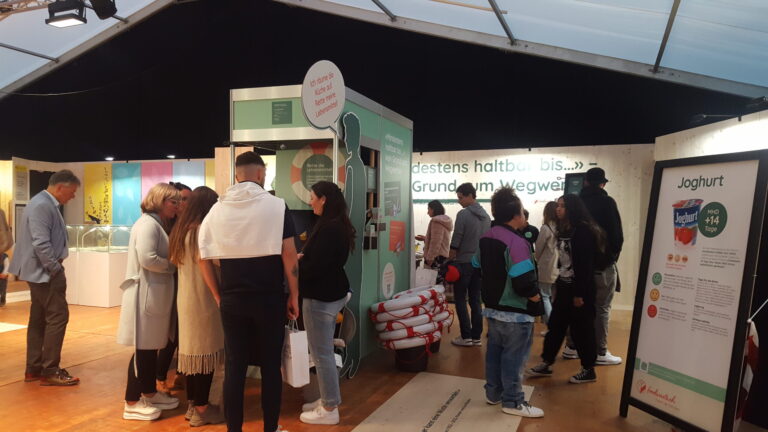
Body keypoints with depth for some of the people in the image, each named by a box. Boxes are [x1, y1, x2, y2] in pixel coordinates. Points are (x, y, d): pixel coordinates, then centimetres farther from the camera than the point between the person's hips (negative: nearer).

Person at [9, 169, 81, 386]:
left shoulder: (47, 204, 14)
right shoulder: (42, 205, -19)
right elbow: (41, 243, -25)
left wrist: (54, 268, 13)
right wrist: (56, 269, -16)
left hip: (40, 272, 11)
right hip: (44, 272, -11)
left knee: (39, 319, 13)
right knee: (58, 316, -7)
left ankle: (34, 369, 21)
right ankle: (49, 371, 0)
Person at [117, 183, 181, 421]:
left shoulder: (158, 224, 17)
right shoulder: (148, 224, -14)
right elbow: (147, 259, -24)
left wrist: (173, 264, 2)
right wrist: (173, 265, -12)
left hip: (156, 293, 10)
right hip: (146, 293, -10)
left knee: (152, 346, 16)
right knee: (143, 348, -3)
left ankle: (149, 392, 27)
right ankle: (132, 403, 7)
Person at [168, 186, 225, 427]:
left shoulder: (180, 229, 11)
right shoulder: (202, 230, -15)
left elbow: (174, 261, 16)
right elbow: (205, 266, -18)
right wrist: (219, 296, -14)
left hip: (186, 296, 9)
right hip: (202, 298, -9)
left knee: (191, 349, 14)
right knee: (204, 350, -1)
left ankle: (192, 405, 22)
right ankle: (201, 410, 6)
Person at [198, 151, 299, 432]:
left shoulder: (217, 209, 4)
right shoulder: (276, 206, -6)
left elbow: (204, 257, 5)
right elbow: (289, 254, -9)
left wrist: (219, 294, 13)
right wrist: (293, 295, -1)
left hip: (232, 300, 3)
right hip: (269, 298, -3)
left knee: (234, 367, 10)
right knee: (271, 366, 9)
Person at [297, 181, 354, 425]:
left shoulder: (328, 229, -22)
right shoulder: (339, 226, 10)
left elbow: (313, 268, -24)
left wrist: (295, 261, -7)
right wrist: (302, 258, 5)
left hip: (321, 297, -10)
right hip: (332, 293, 10)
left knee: (321, 354, 0)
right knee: (324, 351, 19)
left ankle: (329, 409, 11)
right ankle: (327, 400, 30)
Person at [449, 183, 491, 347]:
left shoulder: (463, 214, -12)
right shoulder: (486, 216, 10)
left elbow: (455, 241, -13)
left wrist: (450, 260, -4)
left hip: (464, 262, -6)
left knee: (460, 299, 2)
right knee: (476, 300, 10)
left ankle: (466, 336, 2)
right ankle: (476, 336, 12)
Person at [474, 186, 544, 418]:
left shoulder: (485, 238, 5)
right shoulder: (516, 242, -23)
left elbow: (476, 267, 15)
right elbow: (523, 281, -28)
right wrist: (536, 297, -10)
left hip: (493, 307, 8)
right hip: (516, 312, -8)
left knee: (494, 351, 18)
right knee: (513, 357, 3)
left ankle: (493, 393, 30)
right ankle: (513, 402, 14)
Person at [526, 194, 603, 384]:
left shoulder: (583, 231, -16)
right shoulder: (563, 230, 11)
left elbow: (585, 264, -19)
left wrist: (579, 294, -20)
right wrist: (559, 281, 13)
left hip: (579, 288, -8)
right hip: (564, 286, 9)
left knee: (581, 328, 2)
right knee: (555, 325, 11)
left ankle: (588, 370, 17)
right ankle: (546, 364, 20)